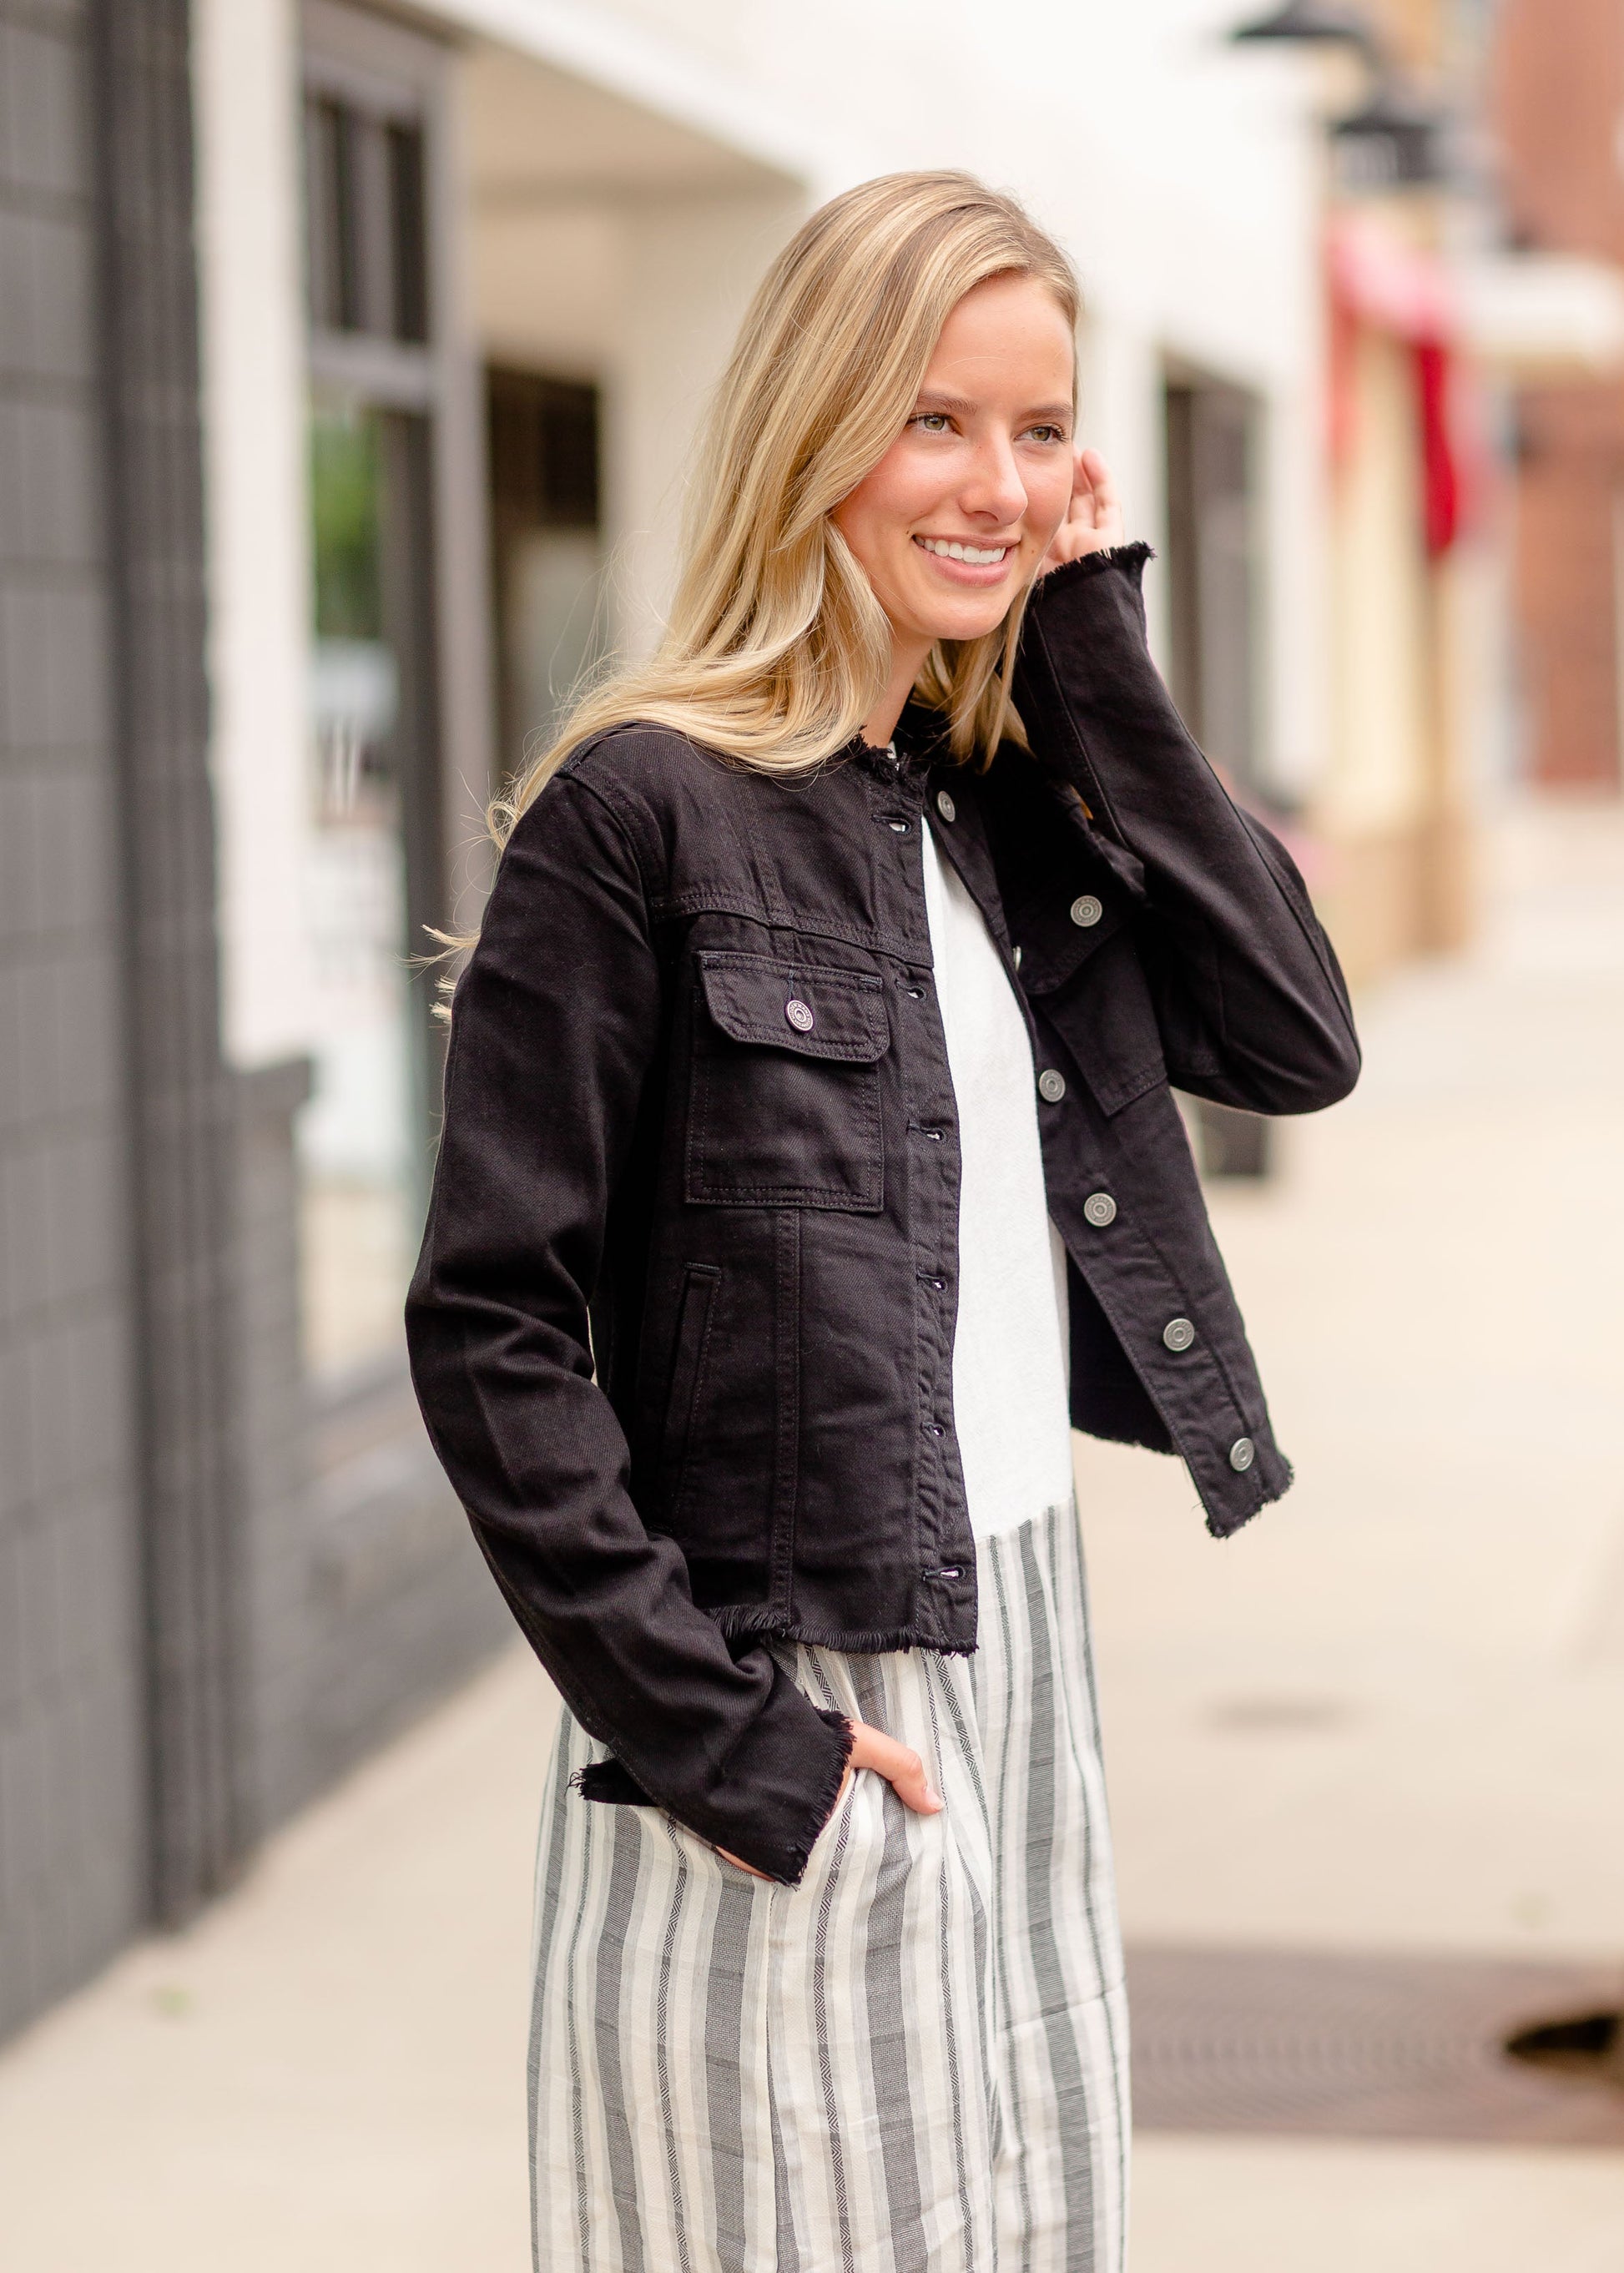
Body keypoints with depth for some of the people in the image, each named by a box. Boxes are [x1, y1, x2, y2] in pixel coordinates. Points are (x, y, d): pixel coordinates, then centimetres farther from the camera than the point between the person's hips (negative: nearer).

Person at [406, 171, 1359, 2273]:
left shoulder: (1008, 798, 9)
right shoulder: (639, 815, -13)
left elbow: (1294, 1042, -1)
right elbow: (490, 1333, -14)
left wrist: (1095, 661, -4)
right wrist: (710, 1727, -16)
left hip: (1023, 1649, 7)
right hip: (793, 1711, -7)